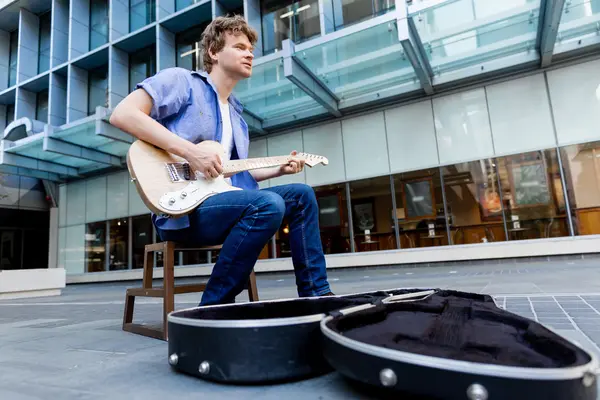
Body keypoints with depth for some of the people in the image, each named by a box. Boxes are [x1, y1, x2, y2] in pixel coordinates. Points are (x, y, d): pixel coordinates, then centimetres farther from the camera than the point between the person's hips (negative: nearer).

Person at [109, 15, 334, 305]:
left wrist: (279, 169, 10)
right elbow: (122, 114, -12)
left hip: (225, 201, 8)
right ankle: (214, 308, -17)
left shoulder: (236, 114, 24)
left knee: (301, 194, 1)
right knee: (269, 204, -30)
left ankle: (315, 294, 4)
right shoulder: (181, 80, 1)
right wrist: (188, 150, -21)